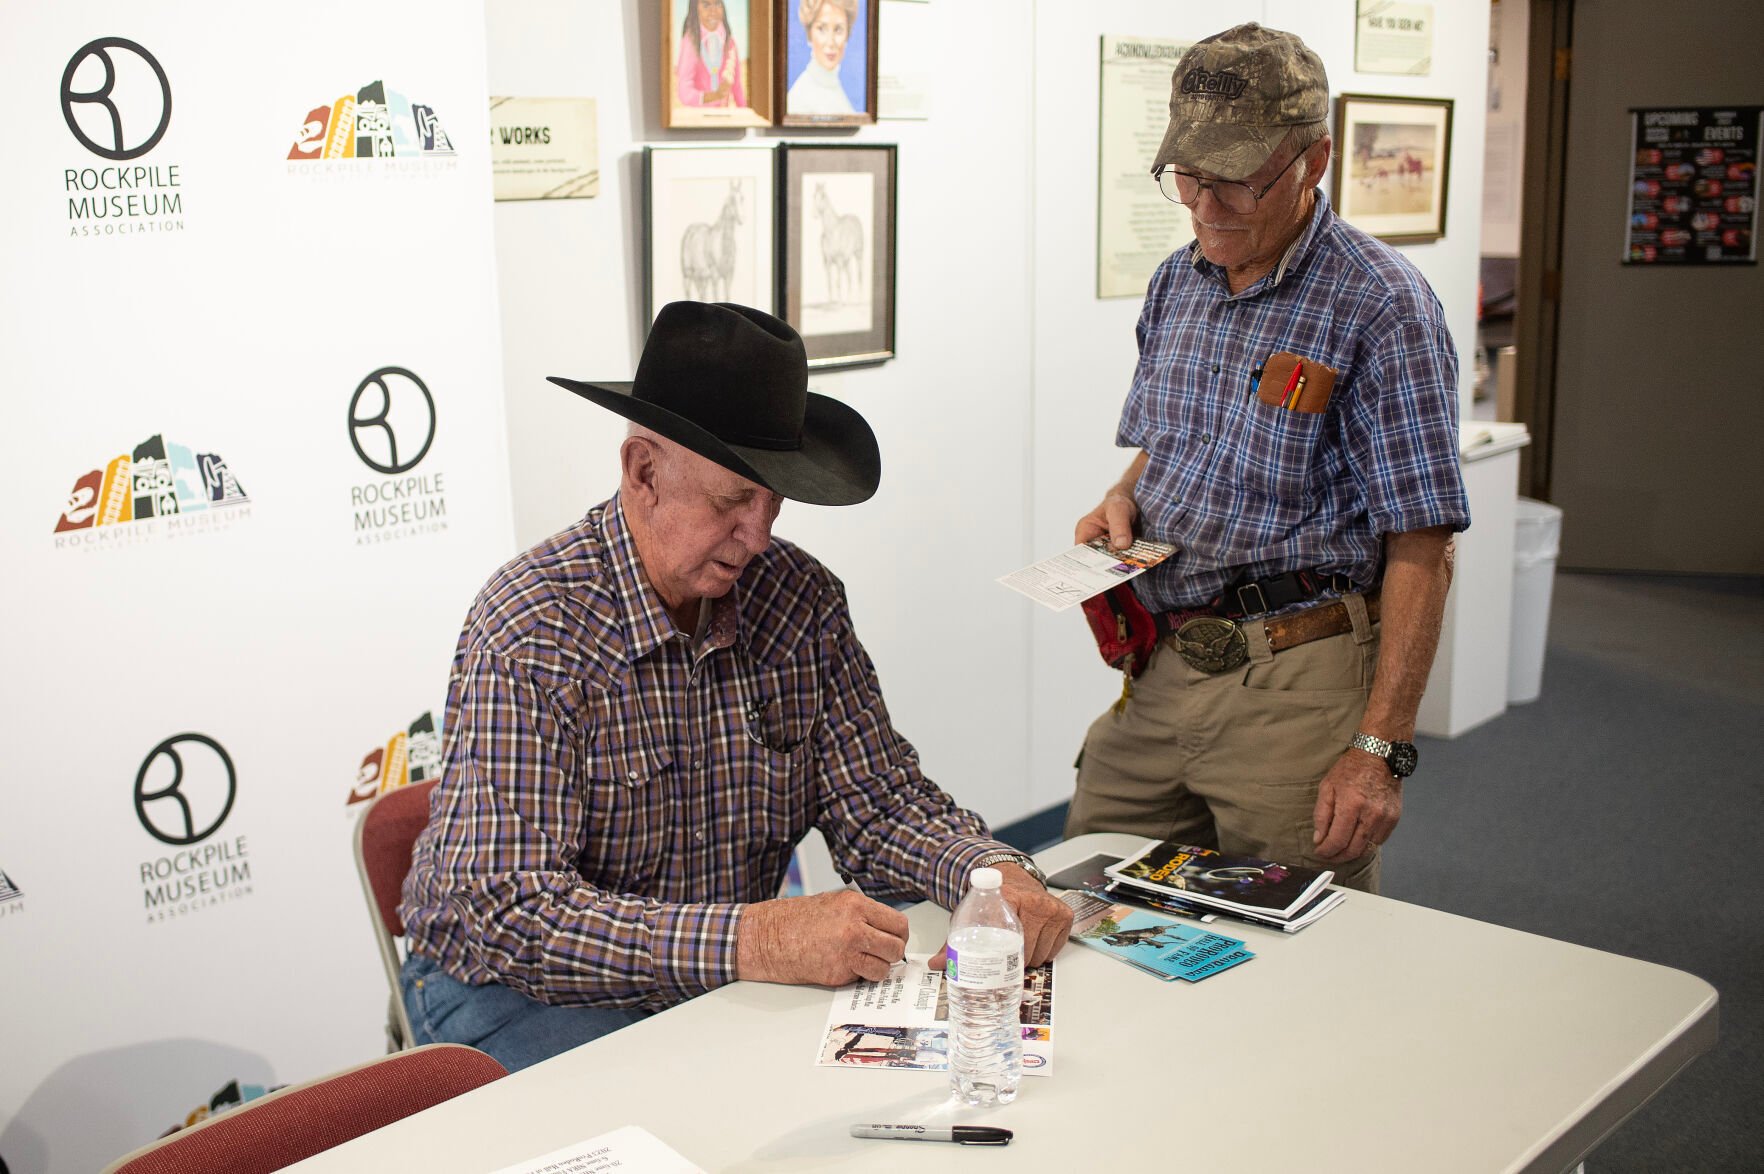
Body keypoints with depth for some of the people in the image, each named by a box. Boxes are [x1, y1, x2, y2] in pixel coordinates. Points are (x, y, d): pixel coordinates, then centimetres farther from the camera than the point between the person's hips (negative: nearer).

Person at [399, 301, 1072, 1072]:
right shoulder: (531, 632, -21)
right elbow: (507, 908, -28)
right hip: (522, 995, -6)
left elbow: (876, 802, 3)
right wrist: (755, 942, -39)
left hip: (728, 981, 6)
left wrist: (993, 873, -19)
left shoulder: (801, 602, -3)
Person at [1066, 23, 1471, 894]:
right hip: (1162, 666, 6)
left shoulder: (1381, 307, -13)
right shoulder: (1176, 282, 9)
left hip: (1298, 682, -6)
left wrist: (1381, 747, -19)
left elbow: (1419, 549, -15)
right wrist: (1124, 499, 0)